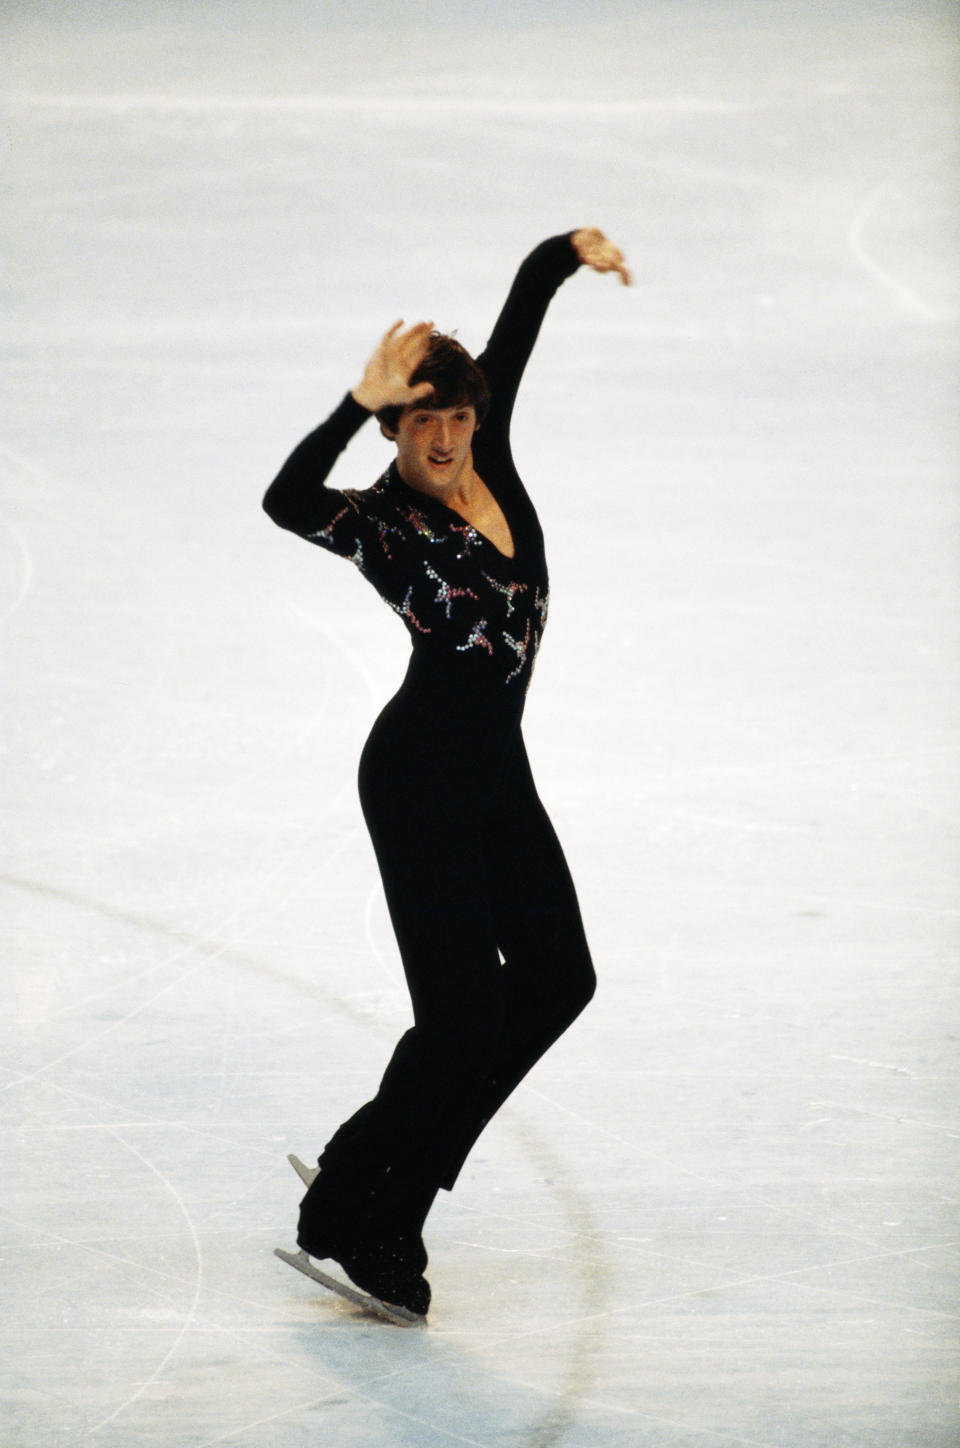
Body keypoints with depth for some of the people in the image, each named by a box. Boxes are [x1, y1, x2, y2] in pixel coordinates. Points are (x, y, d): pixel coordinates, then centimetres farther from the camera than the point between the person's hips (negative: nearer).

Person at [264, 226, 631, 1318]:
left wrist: (571, 248, -15)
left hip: (497, 771, 8)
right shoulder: (382, 521, -17)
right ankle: (350, 1214, 9)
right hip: (420, 781, -8)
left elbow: (523, 301, 4)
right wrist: (359, 402, -46)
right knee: (462, 1017, -8)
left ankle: (381, 1177, 20)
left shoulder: (485, 451, 0)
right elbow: (288, 501, -40)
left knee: (556, 979, 12)